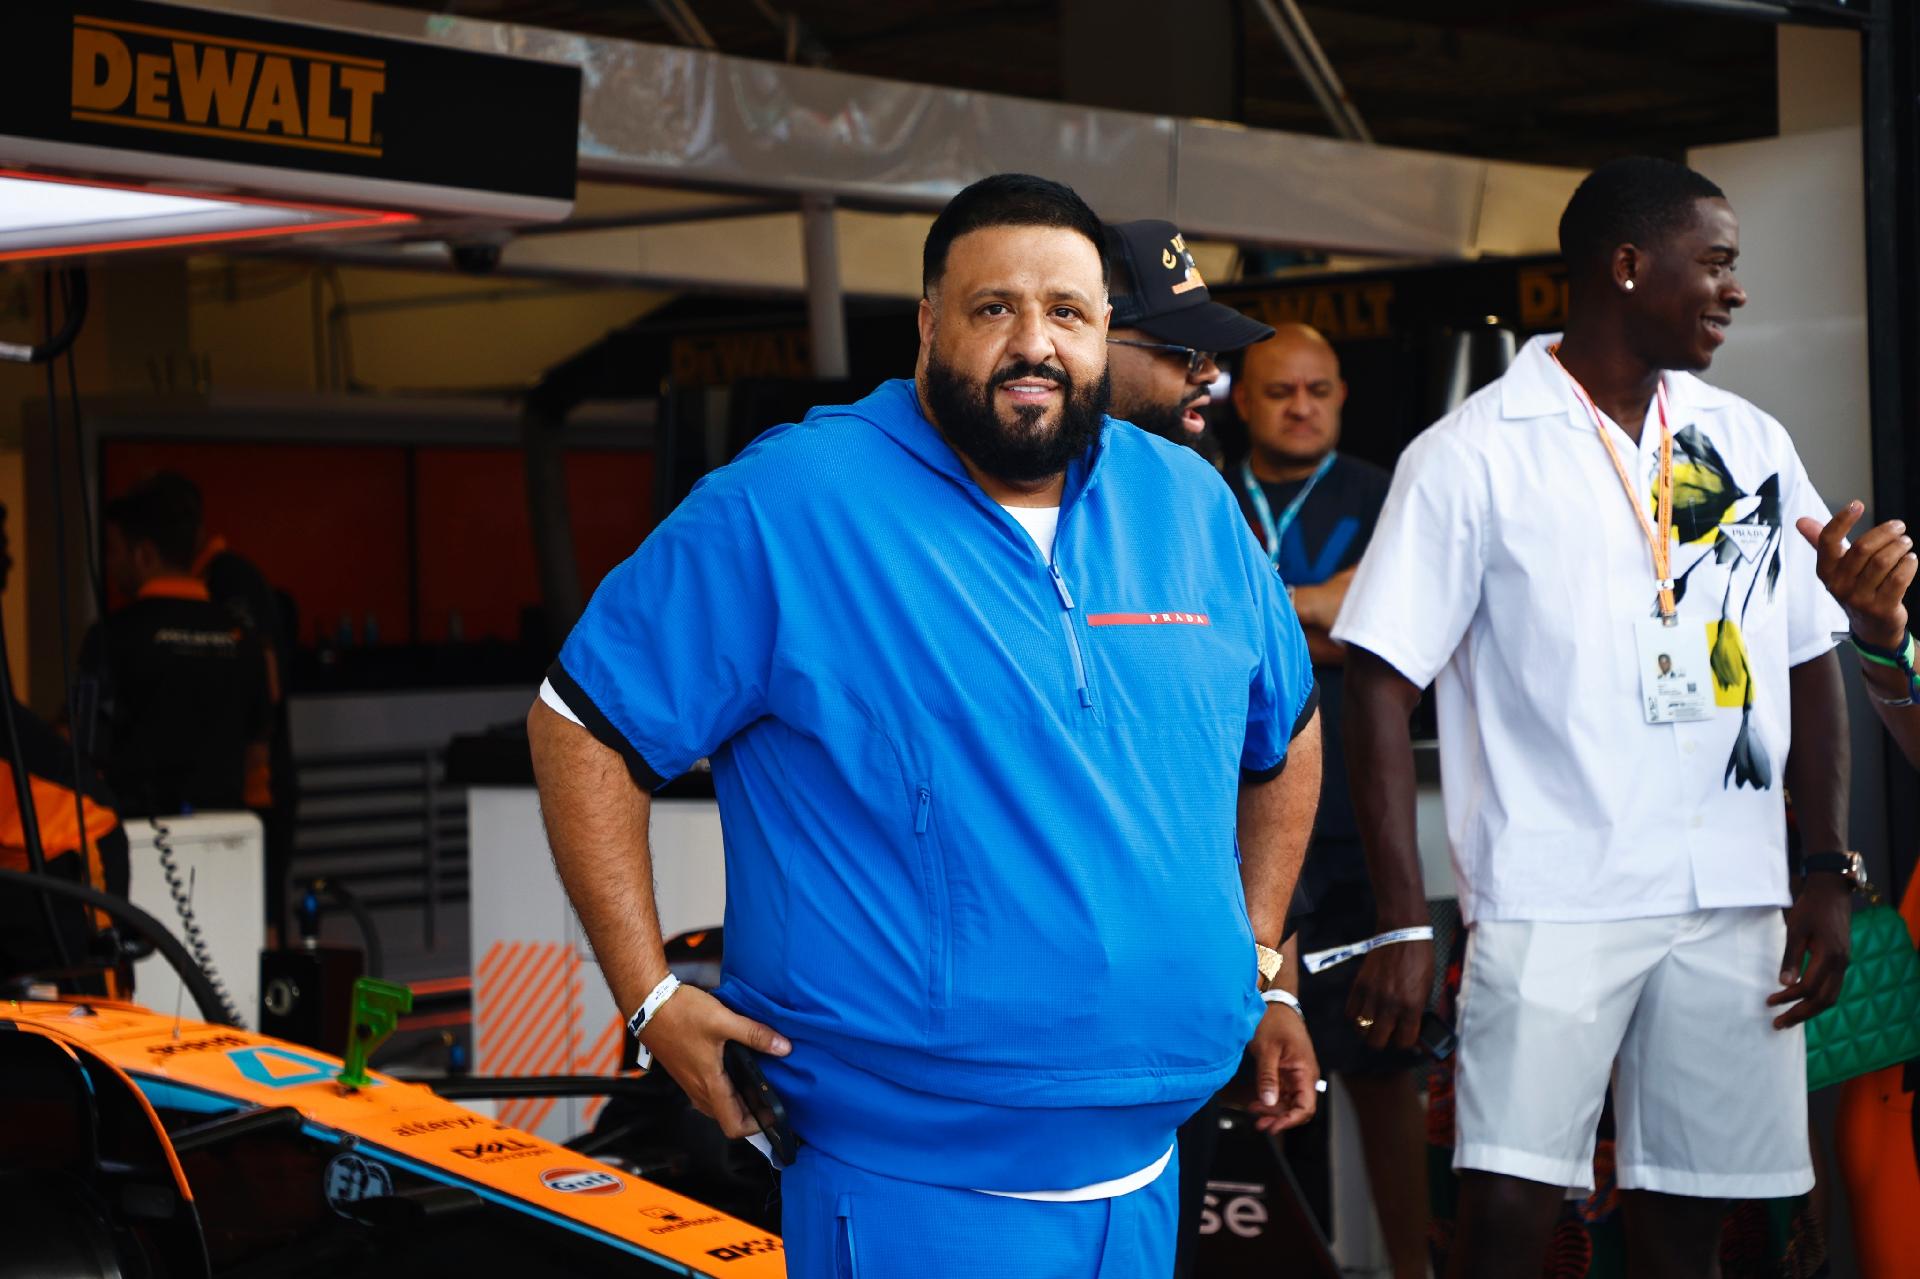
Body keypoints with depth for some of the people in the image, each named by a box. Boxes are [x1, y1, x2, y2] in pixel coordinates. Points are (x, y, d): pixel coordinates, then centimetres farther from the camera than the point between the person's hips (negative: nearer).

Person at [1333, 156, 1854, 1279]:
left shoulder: (1753, 444, 11)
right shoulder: (1474, 457, -4)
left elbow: (1811, 662, 15)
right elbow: (1383, 686, -6)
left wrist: (1827, 870, 6)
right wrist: (1403, 922, -13)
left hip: (1733, 899, 5)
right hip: (1554, 900, -4)